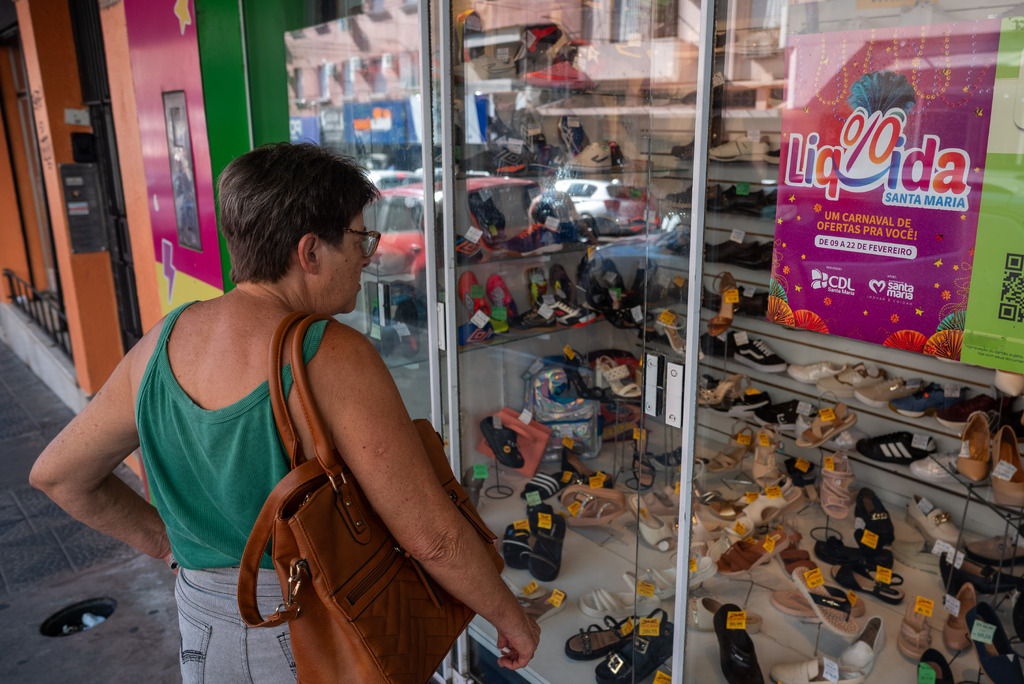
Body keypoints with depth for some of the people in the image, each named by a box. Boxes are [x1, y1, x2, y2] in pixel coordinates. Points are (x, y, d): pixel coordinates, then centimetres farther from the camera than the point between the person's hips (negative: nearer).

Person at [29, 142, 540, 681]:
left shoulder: (164, 341, -5)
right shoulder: (334, 359, -26)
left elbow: (56, 474, 7)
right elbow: (432, 536, -25)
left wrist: (171, 543, 13)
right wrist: (511, 617, -8)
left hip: (204, 631, 6)